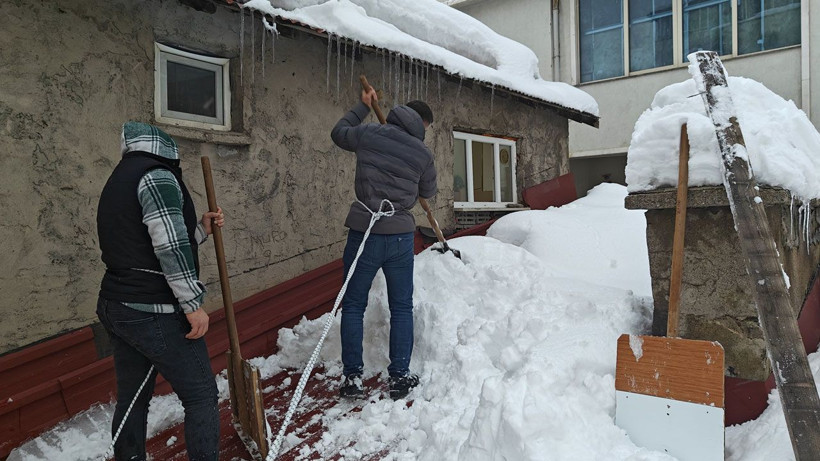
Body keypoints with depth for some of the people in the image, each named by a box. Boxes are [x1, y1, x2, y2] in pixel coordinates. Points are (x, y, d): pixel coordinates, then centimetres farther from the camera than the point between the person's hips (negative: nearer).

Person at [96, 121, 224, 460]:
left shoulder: (116, 184, 18)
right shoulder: (157, 176, -11)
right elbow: (171, 247, -20)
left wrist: (200, 230, 19)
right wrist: (193, 304, -17)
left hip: (116, 307, 9)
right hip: (155, 312, -9)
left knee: (132, 399, 17)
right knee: (201, 395, 0)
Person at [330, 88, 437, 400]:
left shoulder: (369, 134, -1)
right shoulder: (423, 153, 0)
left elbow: (339, 133, 20)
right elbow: (428, 192, 15)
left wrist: (362, 107, 30)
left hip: (364, 233, 0)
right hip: (400, 236, 0)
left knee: (353, 306, 10)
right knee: (402, 308, 12)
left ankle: (352, 377, 12)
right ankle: (400, 377, 15)